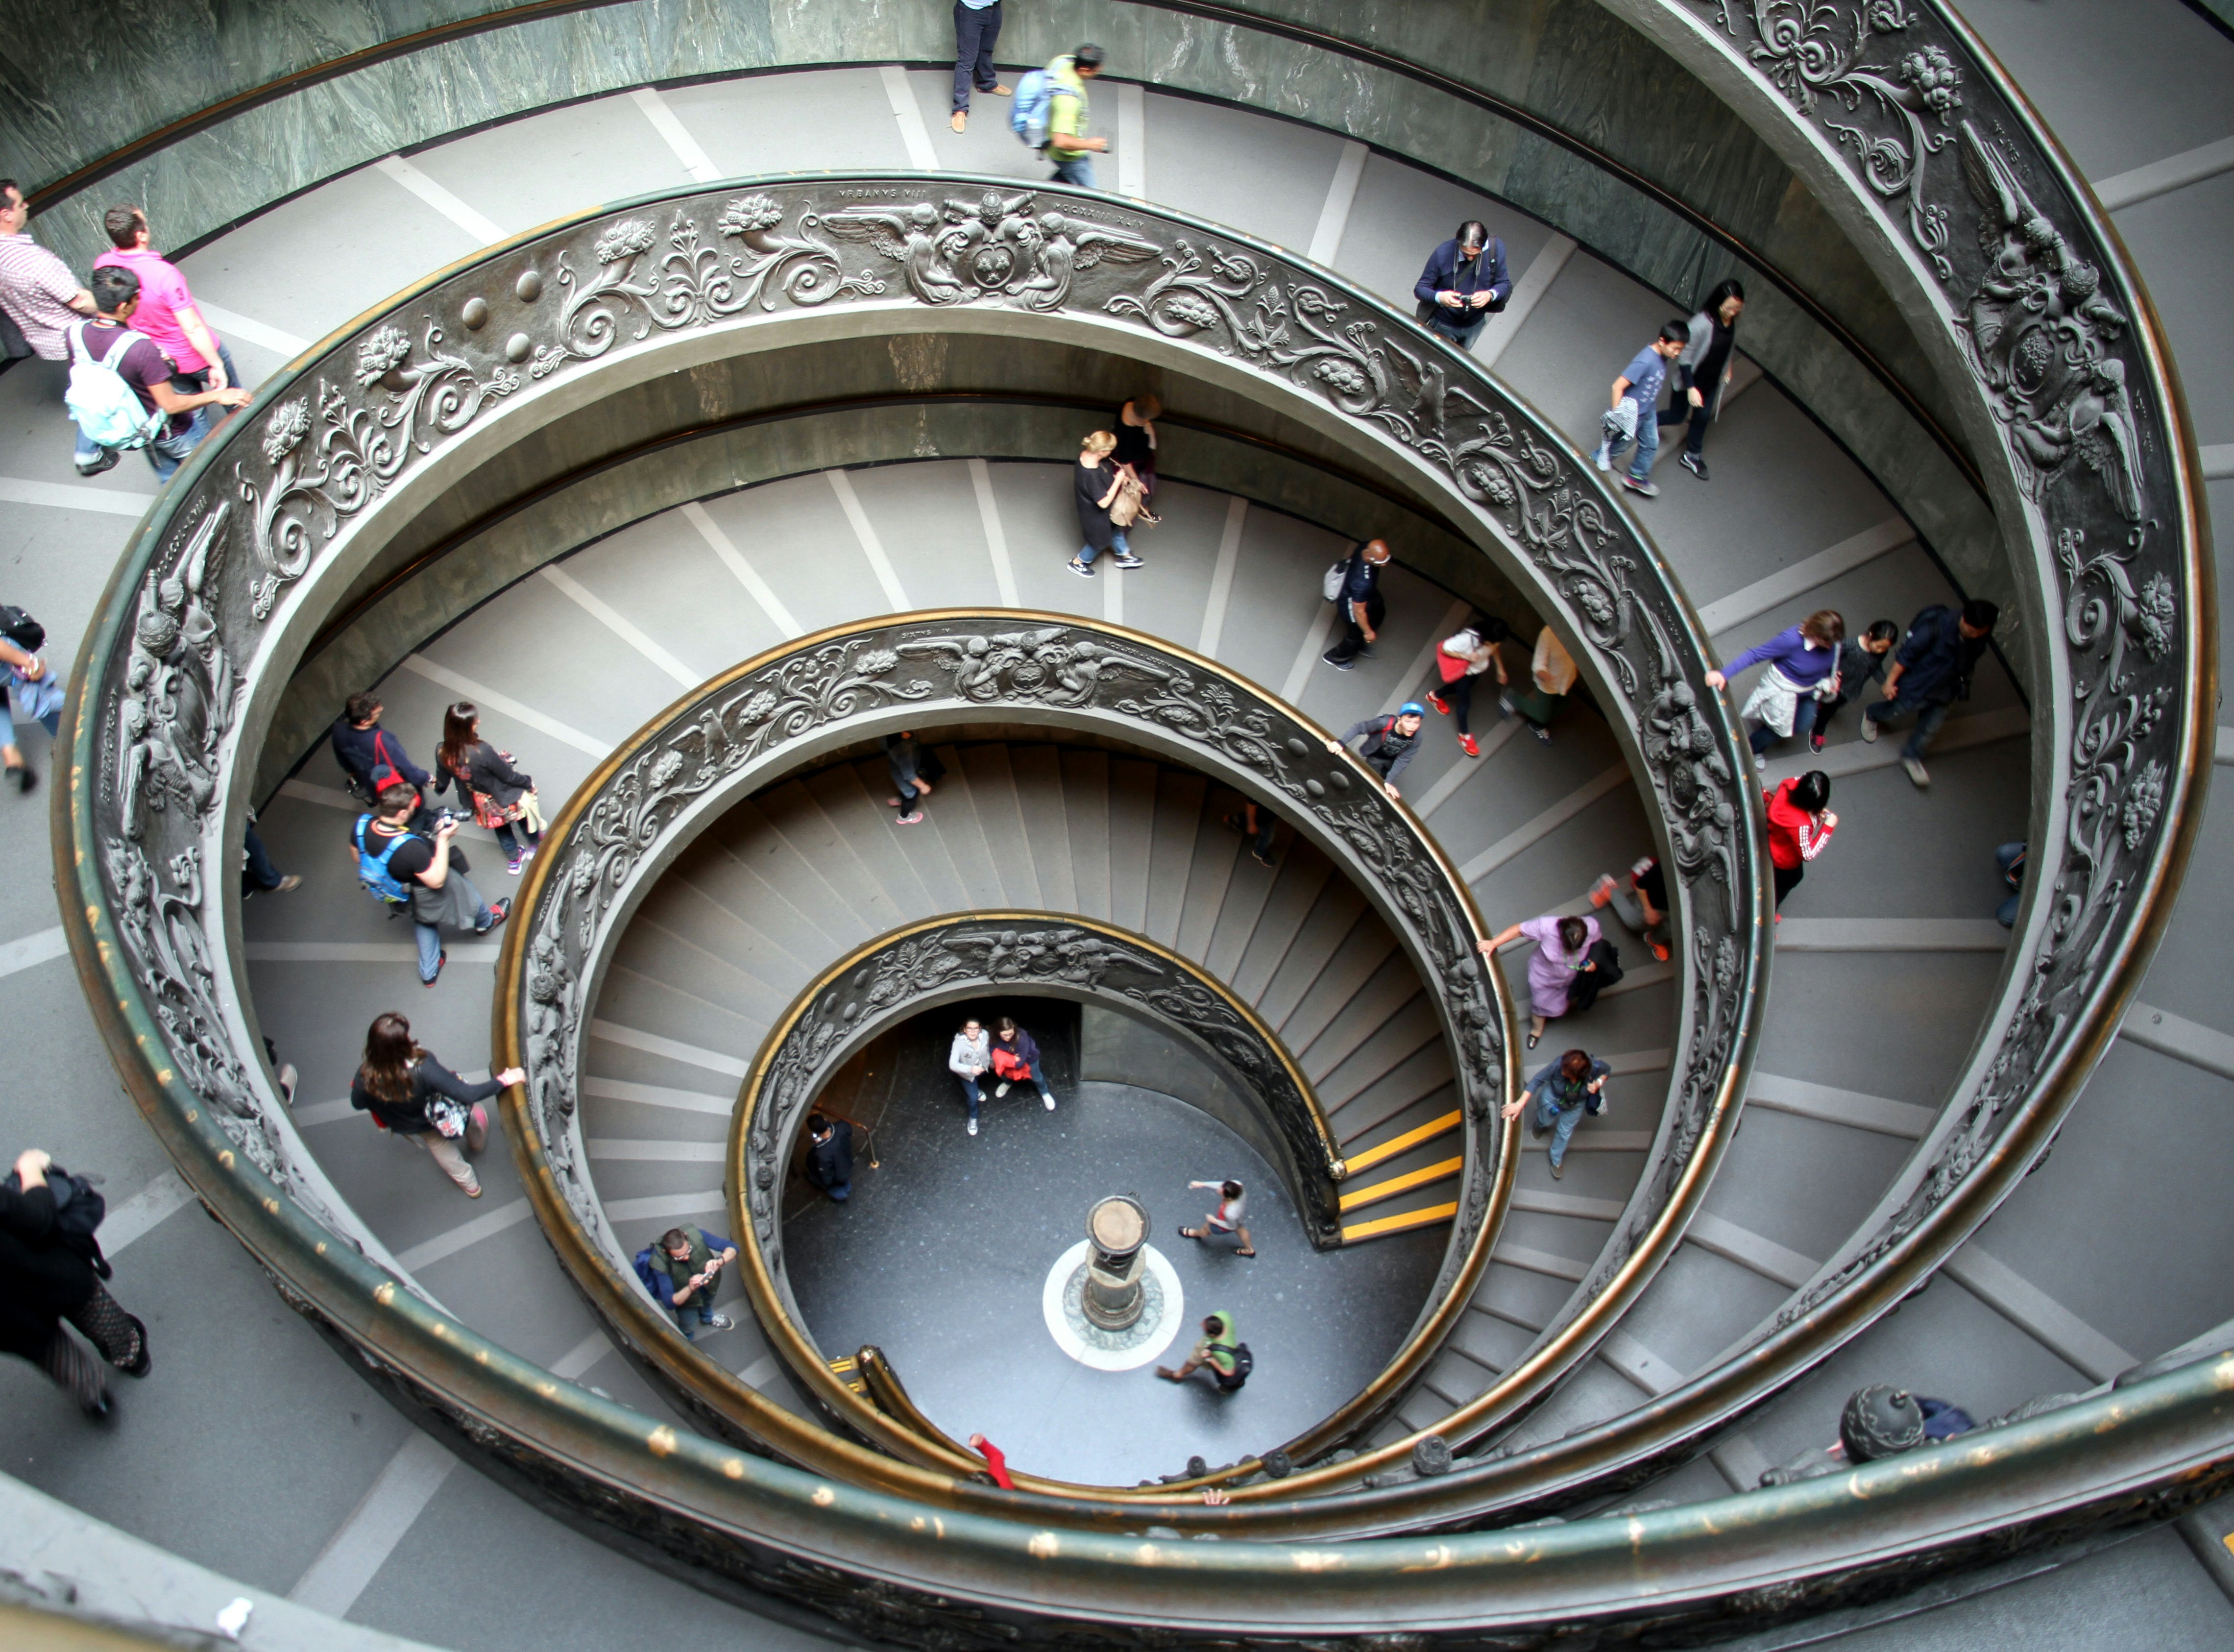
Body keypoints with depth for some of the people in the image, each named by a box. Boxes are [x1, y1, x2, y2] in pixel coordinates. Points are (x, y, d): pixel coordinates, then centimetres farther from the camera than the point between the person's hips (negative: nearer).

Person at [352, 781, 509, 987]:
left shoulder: (362, 824, -26)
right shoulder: (410, 847, -46)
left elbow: (355, 850, -3)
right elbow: (437, 881, -32)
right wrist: (443, 840, -33)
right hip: (422, 896, -6)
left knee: (423, 920, 35)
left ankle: (429, 973, 52)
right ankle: (485, 921, 59)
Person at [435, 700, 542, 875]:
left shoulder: (442, 753, -25)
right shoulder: (482, 751, -43)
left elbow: (443, 780, -3)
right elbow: (509, 776, -26)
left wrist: (438, 788, 22)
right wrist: (528, 783, -5)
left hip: (482, 805, 5)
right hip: (505, 798, -5)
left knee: (501, 828, 34)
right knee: (524, 816, 30)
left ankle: (513, 859, 56)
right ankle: (536, 845, 57)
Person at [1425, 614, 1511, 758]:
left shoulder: (1493, 639, -27)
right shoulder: (1467, 639, -43)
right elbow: (1445, 649, -30)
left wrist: (1501, 670, 2)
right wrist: (1466, 656, -37)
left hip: (1478, 669, 7)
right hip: (1462, 670, -7)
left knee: (1461, 689, 31)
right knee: (1465, 701, 4)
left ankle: (1435, 696, 61)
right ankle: (1464, 735, 25)